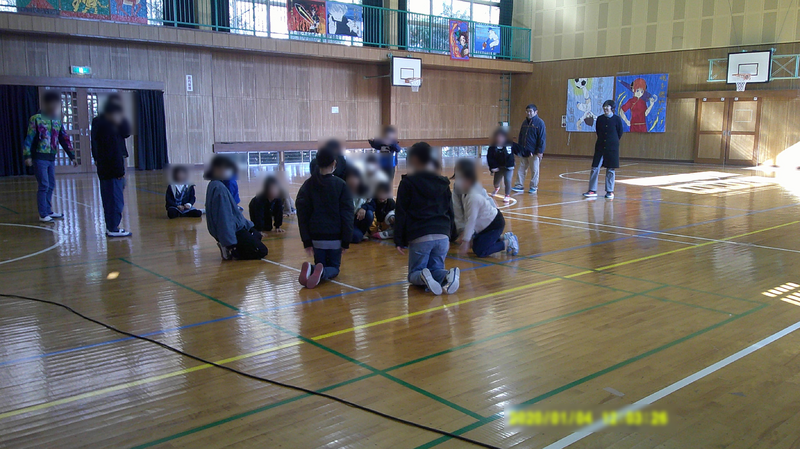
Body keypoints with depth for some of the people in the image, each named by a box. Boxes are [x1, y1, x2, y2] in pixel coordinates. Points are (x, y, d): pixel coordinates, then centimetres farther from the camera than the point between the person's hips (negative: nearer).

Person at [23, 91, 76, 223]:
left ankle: (48, 211, 22)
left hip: (51, 158, 6)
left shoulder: (57, 120, 10)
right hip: (39, 158, -6)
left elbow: (64, 139, 13)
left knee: (51, 186, 11)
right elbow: (29, 138, -10)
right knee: (44, 185, -7)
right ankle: (43, 215, 0)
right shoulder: (36, 119, -8)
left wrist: (72, 156, 11)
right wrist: (27, 156, -16)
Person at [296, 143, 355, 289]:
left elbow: (302, 214, -1)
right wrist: (346, 241, -1)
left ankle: (309, 270, -17)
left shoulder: (308, 185, 0)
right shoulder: (341, 185, -7)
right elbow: (347, 215, -8)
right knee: (334, 268, 15)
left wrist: (306, 241, 3)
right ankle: (321, 273, -21)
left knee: (320, 265, 19)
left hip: (316, 237, 2)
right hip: (335, 237, -2)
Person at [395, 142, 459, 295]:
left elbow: (400, 214, -2)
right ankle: (448, 276, -18)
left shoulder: (408, 183, 0)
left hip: (419, 237, -4)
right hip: (442, 235, 4)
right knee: (436, 268, 17)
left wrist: (399, 240, 3)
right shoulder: (443, 182, 14)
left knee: (415, 273, 12)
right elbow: (450, 212, 17)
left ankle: (423, 278, -24)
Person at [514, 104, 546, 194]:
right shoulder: (525, 123, 13)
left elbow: (542, 138, -11)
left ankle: (534, 187, 12)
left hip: (534, 152, -6)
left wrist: (540, 151, -15)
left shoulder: (540, 122, -7)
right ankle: (520, 186, 13)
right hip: (523, 152, 6)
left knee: (534, 170, 3)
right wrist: (518, 149, 13)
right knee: (521, 169, 6)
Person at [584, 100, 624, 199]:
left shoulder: (617, 119, -4)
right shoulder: (600, 119, 4)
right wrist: (602, 141, 10)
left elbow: (620, 133, 3)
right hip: (600, 147, 3)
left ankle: (610, 191, 13)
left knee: (611, 170, 4)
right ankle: (592, 191, 5)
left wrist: (613, 142, 7)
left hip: (612, 148, -3)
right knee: (595, 169, -1)